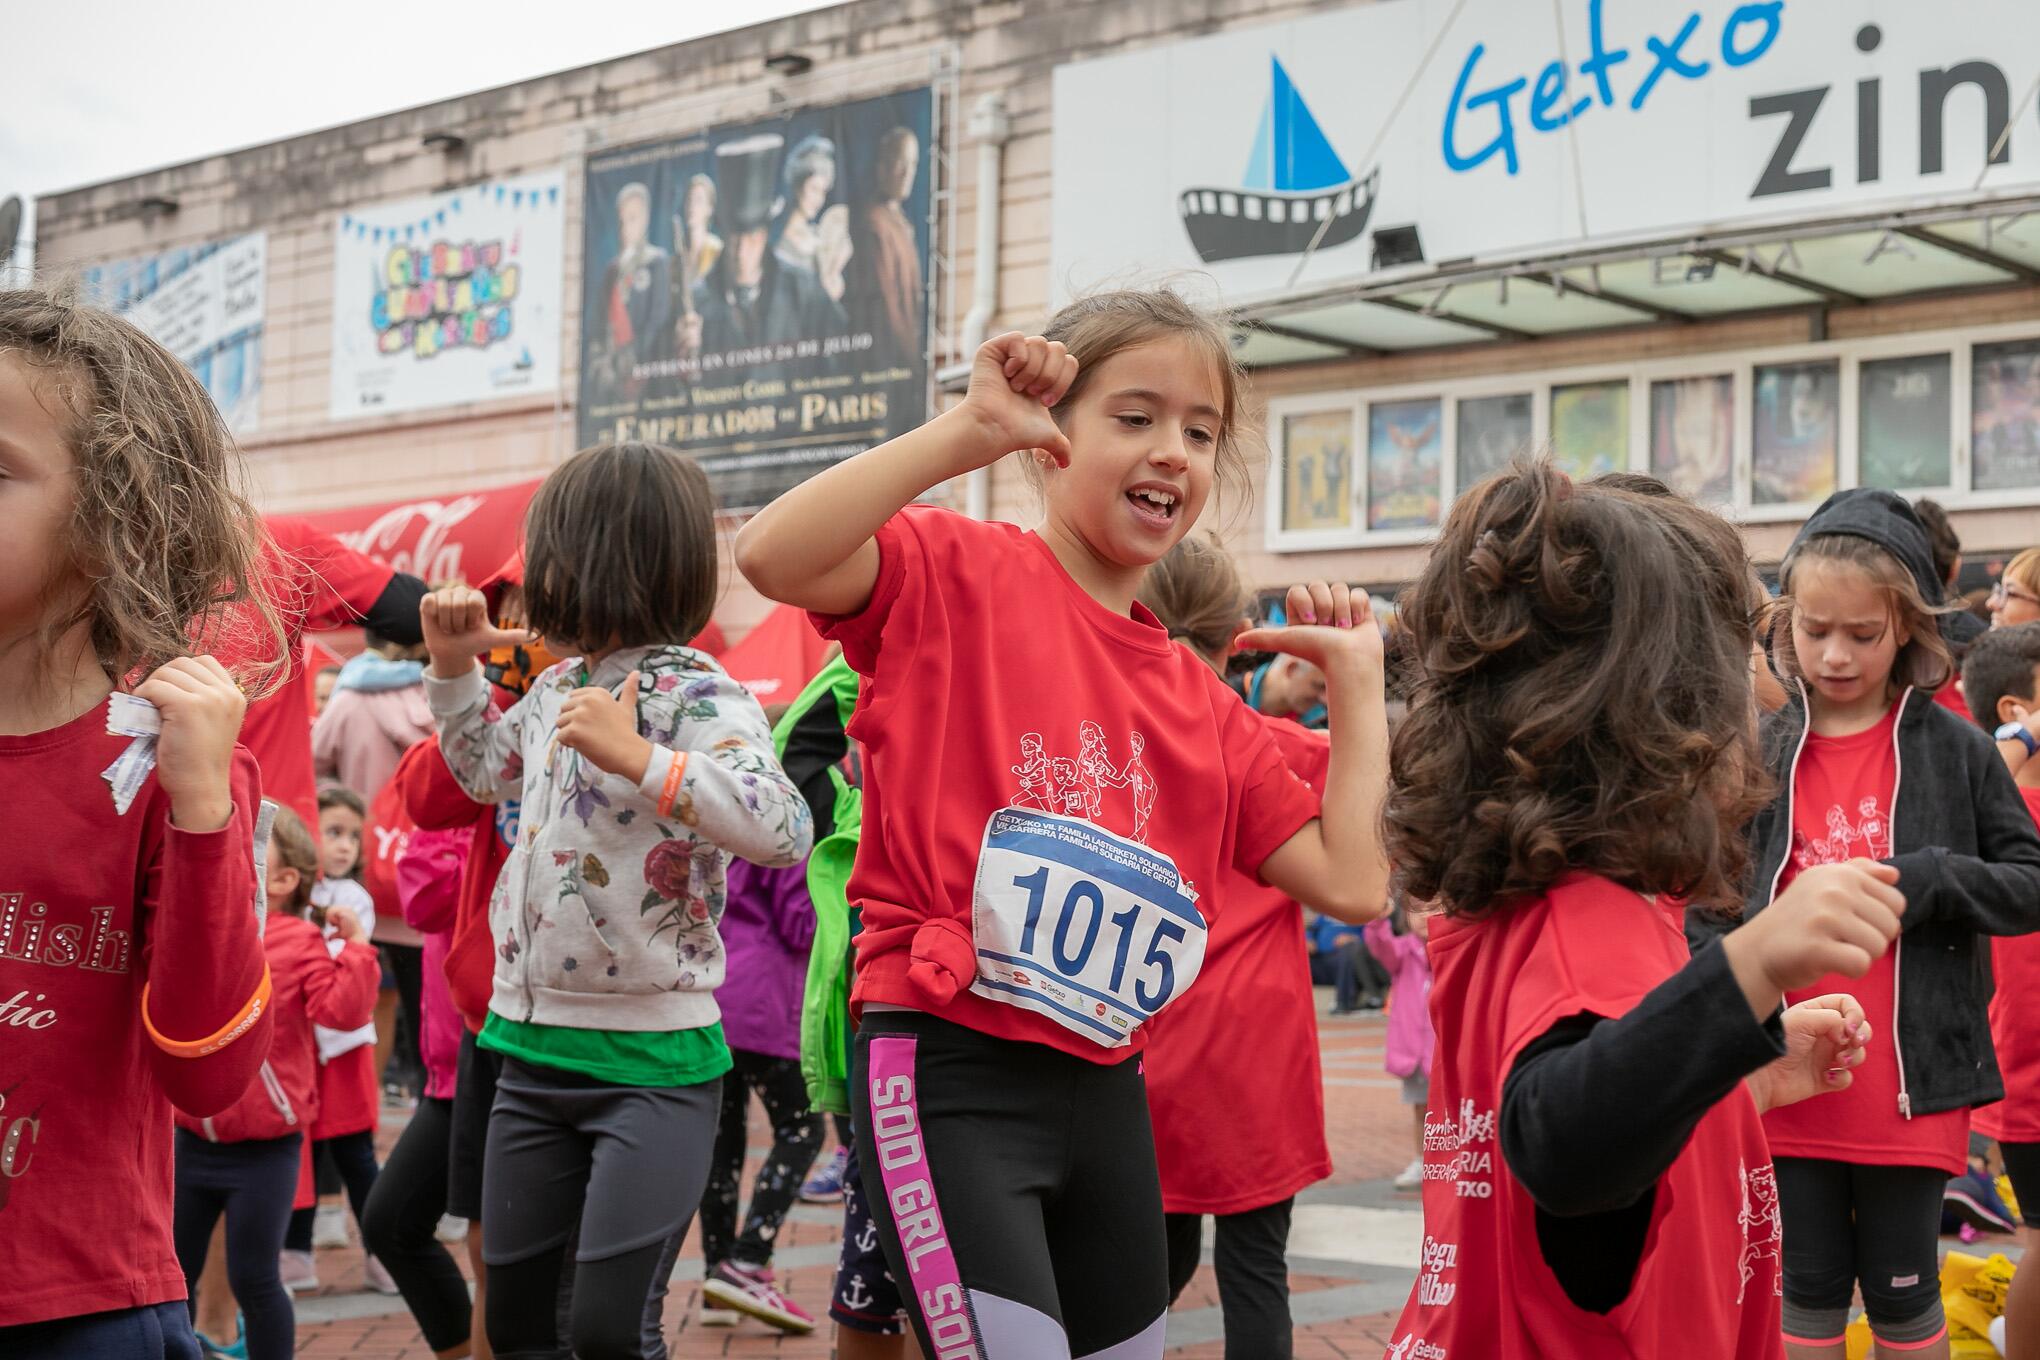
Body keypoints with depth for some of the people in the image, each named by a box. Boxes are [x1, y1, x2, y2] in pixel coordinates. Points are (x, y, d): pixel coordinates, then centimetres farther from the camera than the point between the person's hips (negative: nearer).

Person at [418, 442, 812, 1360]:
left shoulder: (695, 694, -15)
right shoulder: (554, 687, 9)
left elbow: (785, 831, -31)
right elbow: (485, 773, 31)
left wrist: (638, 758, -35)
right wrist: (453, 665, 18)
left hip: (652, 1065, -8)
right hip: (533, 1047, 8)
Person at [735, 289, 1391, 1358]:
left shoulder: (1203, 703, 13)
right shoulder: (958, 571, -4)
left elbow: (1351, 883, 7)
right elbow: (771, 557, -24)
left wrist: (1355, 680, 10)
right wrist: (968, 431, -24)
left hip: (1107, 1094, 7)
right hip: (949, 1072, -7)